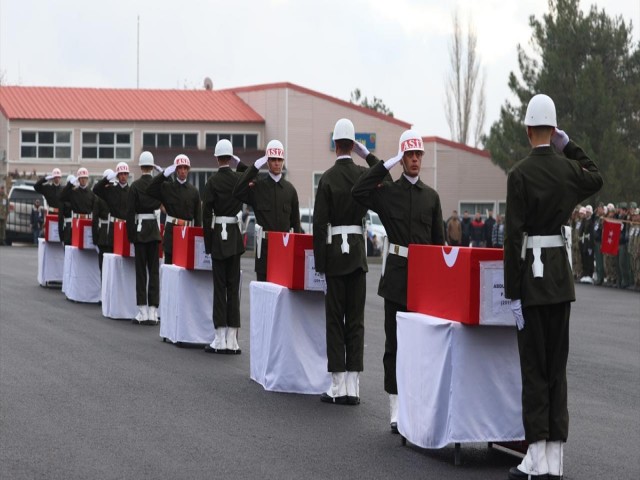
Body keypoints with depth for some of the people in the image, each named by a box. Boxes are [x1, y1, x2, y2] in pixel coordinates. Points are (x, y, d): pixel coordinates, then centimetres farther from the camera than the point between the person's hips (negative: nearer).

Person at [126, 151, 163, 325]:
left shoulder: (135, 186, -6)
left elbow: (130, 212, -7)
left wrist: (130, 234, -2)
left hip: (140, 229, -2)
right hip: (156, 229, 2)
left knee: (141, 270, 2)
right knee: (154, 270, 5)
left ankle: (142, 312, -1)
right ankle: (153, 312, 0)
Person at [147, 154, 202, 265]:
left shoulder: (194, 191, 8)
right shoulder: (167, 187, 6)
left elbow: (198, 215, 6)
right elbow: (150, 191, -8)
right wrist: (164, 174, -12)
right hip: (171, 232, -1)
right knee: (169, 264, 1)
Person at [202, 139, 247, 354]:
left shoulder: (212, 181, -8)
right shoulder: (239, 179, 1)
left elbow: (206, 213, -9)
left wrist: (208, 243, -3)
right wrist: (240, 163, 13)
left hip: (218, 235, -3)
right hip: (235, 236, 3)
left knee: (219, 286, -1)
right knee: (234, 286, 6)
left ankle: (220, 339, -4)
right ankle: (232, 340, 4)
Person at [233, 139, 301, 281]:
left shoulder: (290, 189, 10)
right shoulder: (258, 186, 4)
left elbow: (295, 221, 12)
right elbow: (238, 193, -15)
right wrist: (255, 167, -14)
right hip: (264, 245, -2)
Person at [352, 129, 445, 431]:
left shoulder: (432, 196, 12)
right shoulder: (388, 192, 4)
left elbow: (439, 241, 12)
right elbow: (358, 192, -15)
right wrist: (387, 165, -12)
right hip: (396, 274, -2)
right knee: (394, 341, -1)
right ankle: (396, 407, 2)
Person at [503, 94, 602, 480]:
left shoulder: (520, 174, -12)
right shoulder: (569, 169, 3)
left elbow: (514, 238, -14)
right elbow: (596, 179, 29)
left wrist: (513, 294, -11)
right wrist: (569, 146, 20)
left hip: (532, 275, -5)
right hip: (562, 276, 5)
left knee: (534, 369, -2)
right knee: (557, 368, 9)